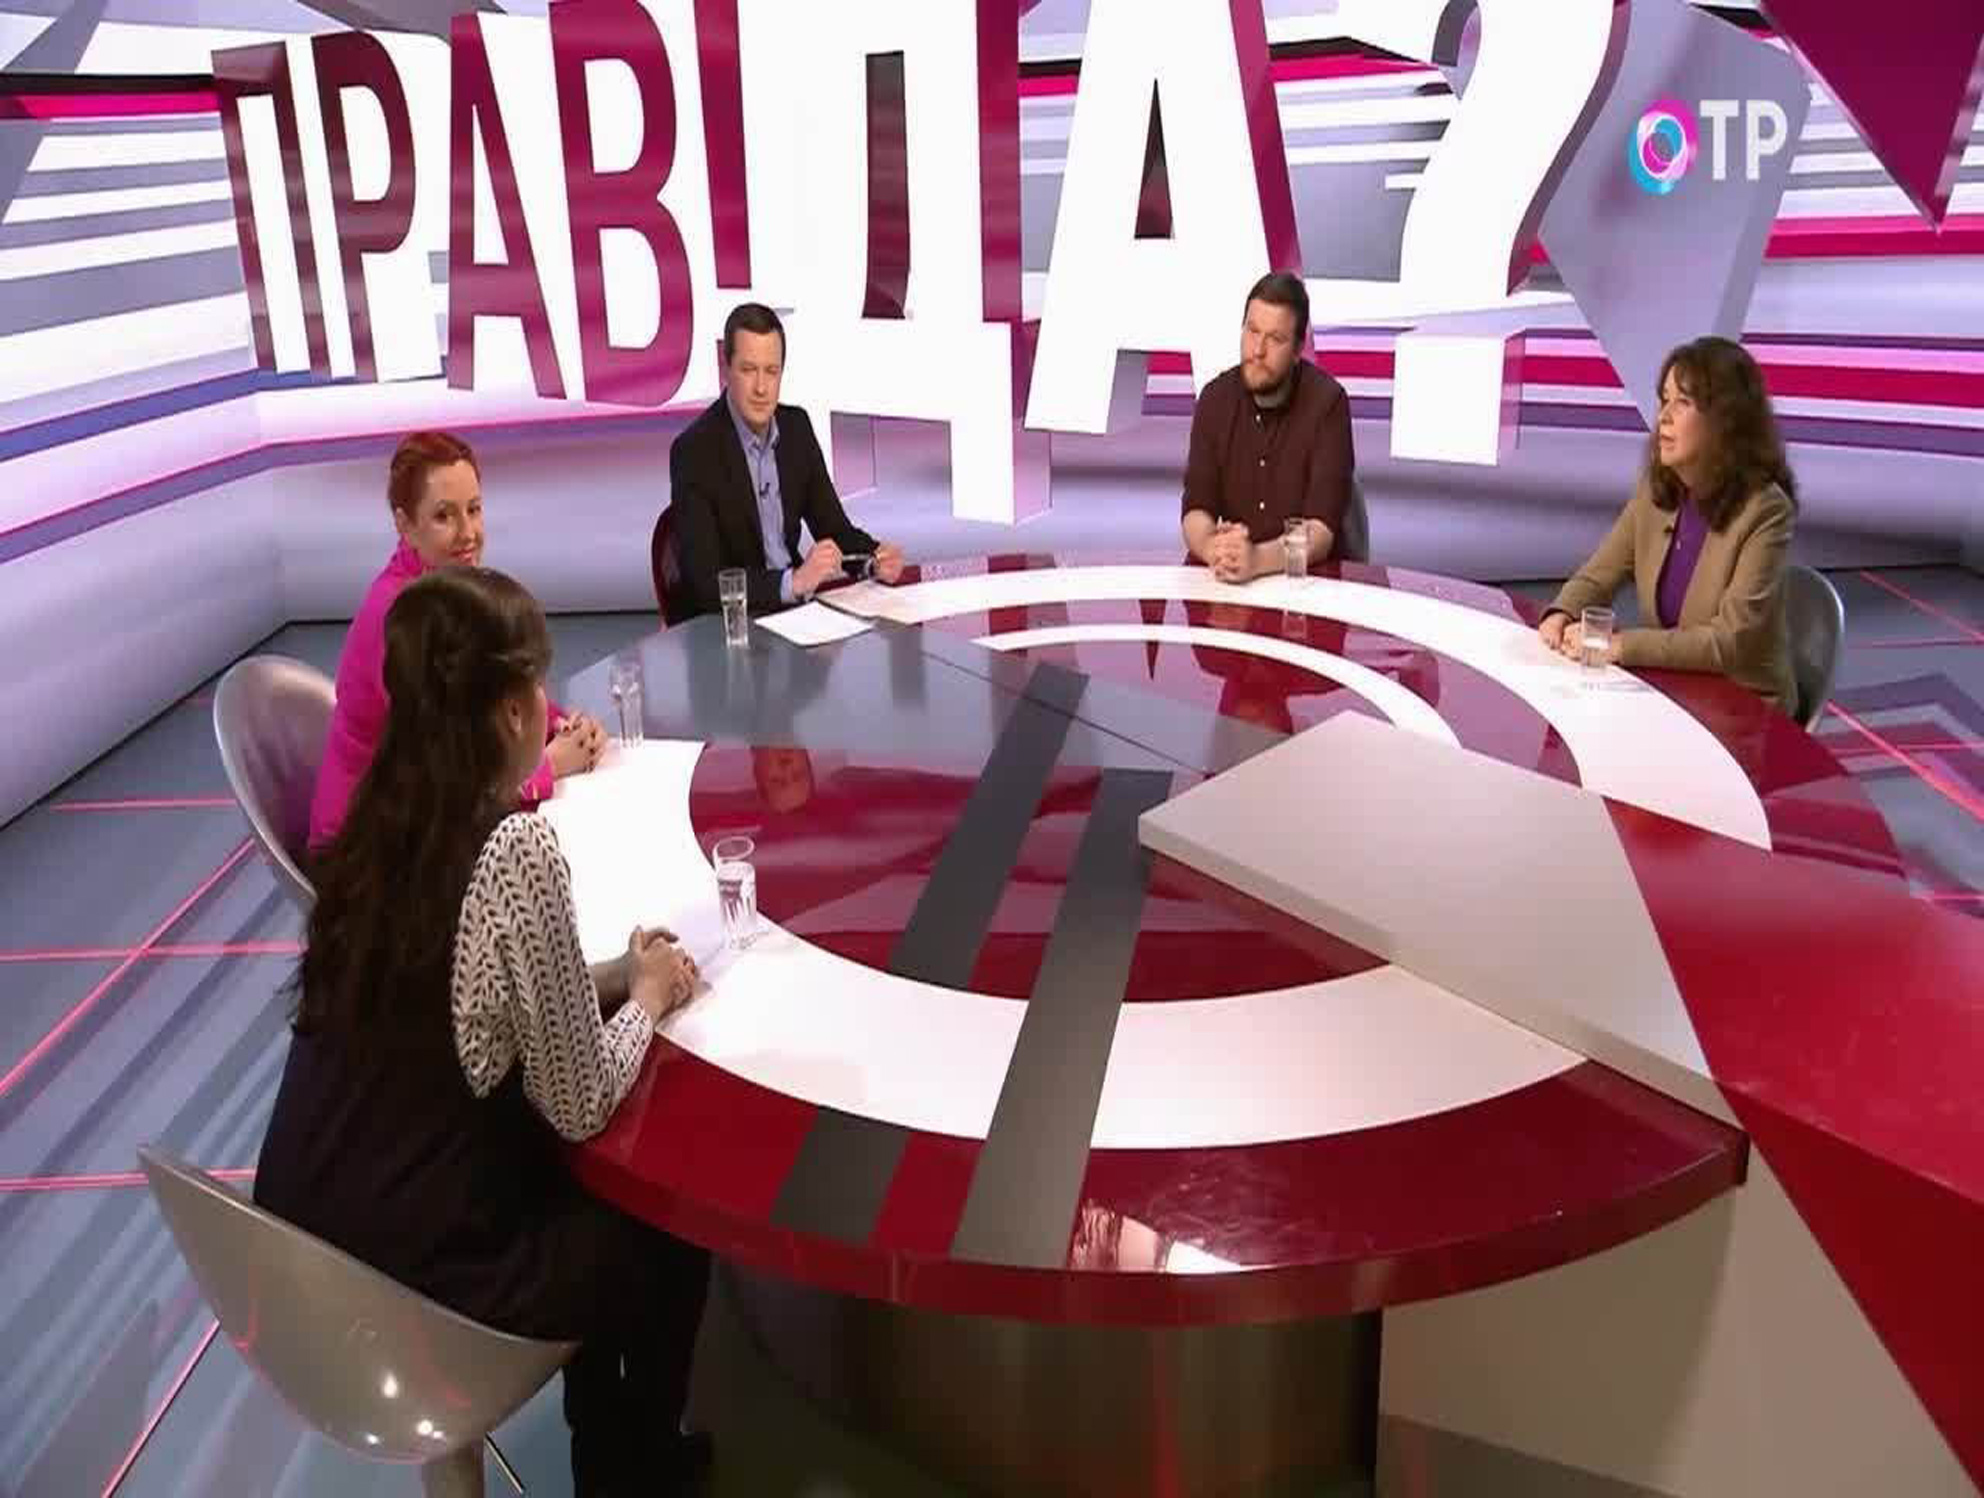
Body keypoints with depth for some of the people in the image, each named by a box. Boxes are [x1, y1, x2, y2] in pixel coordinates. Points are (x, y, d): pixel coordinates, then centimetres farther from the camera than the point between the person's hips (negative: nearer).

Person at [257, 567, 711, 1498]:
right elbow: (580, 1110, -18)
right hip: (418, 1269, -6)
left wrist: (608, 977, 8)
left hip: (307, 1235, 7)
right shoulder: (515, 851, -25)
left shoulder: (375, 821, -2)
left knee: (584, 1186, 28)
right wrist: (648, 994, -1)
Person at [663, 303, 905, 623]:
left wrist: (876, 560, -12)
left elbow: (833, 528, 8)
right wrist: (794, 581, -35)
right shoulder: (694, 451, -17)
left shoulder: (797, 427, 3)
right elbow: (706, 583, -23)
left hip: (793, 602, 6)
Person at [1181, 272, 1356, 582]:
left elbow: (1321, 530, -16)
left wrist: (1257, 559, -34)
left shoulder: (1327, 403, -10)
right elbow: (1197, 508, -4)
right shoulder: (1215, 399, 1)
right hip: (1226, 579, 3)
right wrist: (1212, 547, -27)